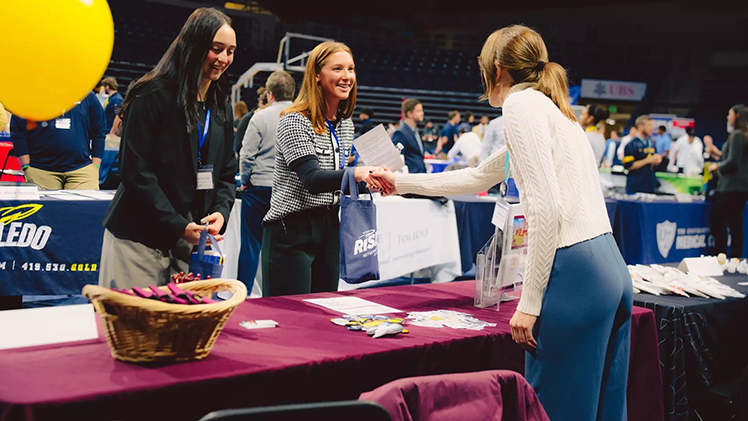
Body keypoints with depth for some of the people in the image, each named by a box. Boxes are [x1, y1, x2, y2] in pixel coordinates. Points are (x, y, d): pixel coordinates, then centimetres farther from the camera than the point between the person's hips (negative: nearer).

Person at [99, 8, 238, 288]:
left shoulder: (222, 107, 13)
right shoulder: (155, 95, -8)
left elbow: (227, 174, 15)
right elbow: (135, 171, -12)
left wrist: (220, 212, -6)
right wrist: (178, 226, -16)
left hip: (191, 241, 5)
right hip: (139, 238, -5)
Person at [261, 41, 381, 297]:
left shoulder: (346, 124, 11)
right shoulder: (295, 122, -14)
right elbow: (312, 180, -27)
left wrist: (372, 178, 4)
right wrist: (355, 174, -43)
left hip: (330, 226, 8)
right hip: (292, 230, -7)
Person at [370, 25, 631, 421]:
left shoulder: (521, 104, -6)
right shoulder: (550, 107, 24)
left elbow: (546, 207, -17)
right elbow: (476, 178, 35)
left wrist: (529, 301, -15)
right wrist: (401, 182, 42)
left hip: (574, 273, -10)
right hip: (610, 268, 10)